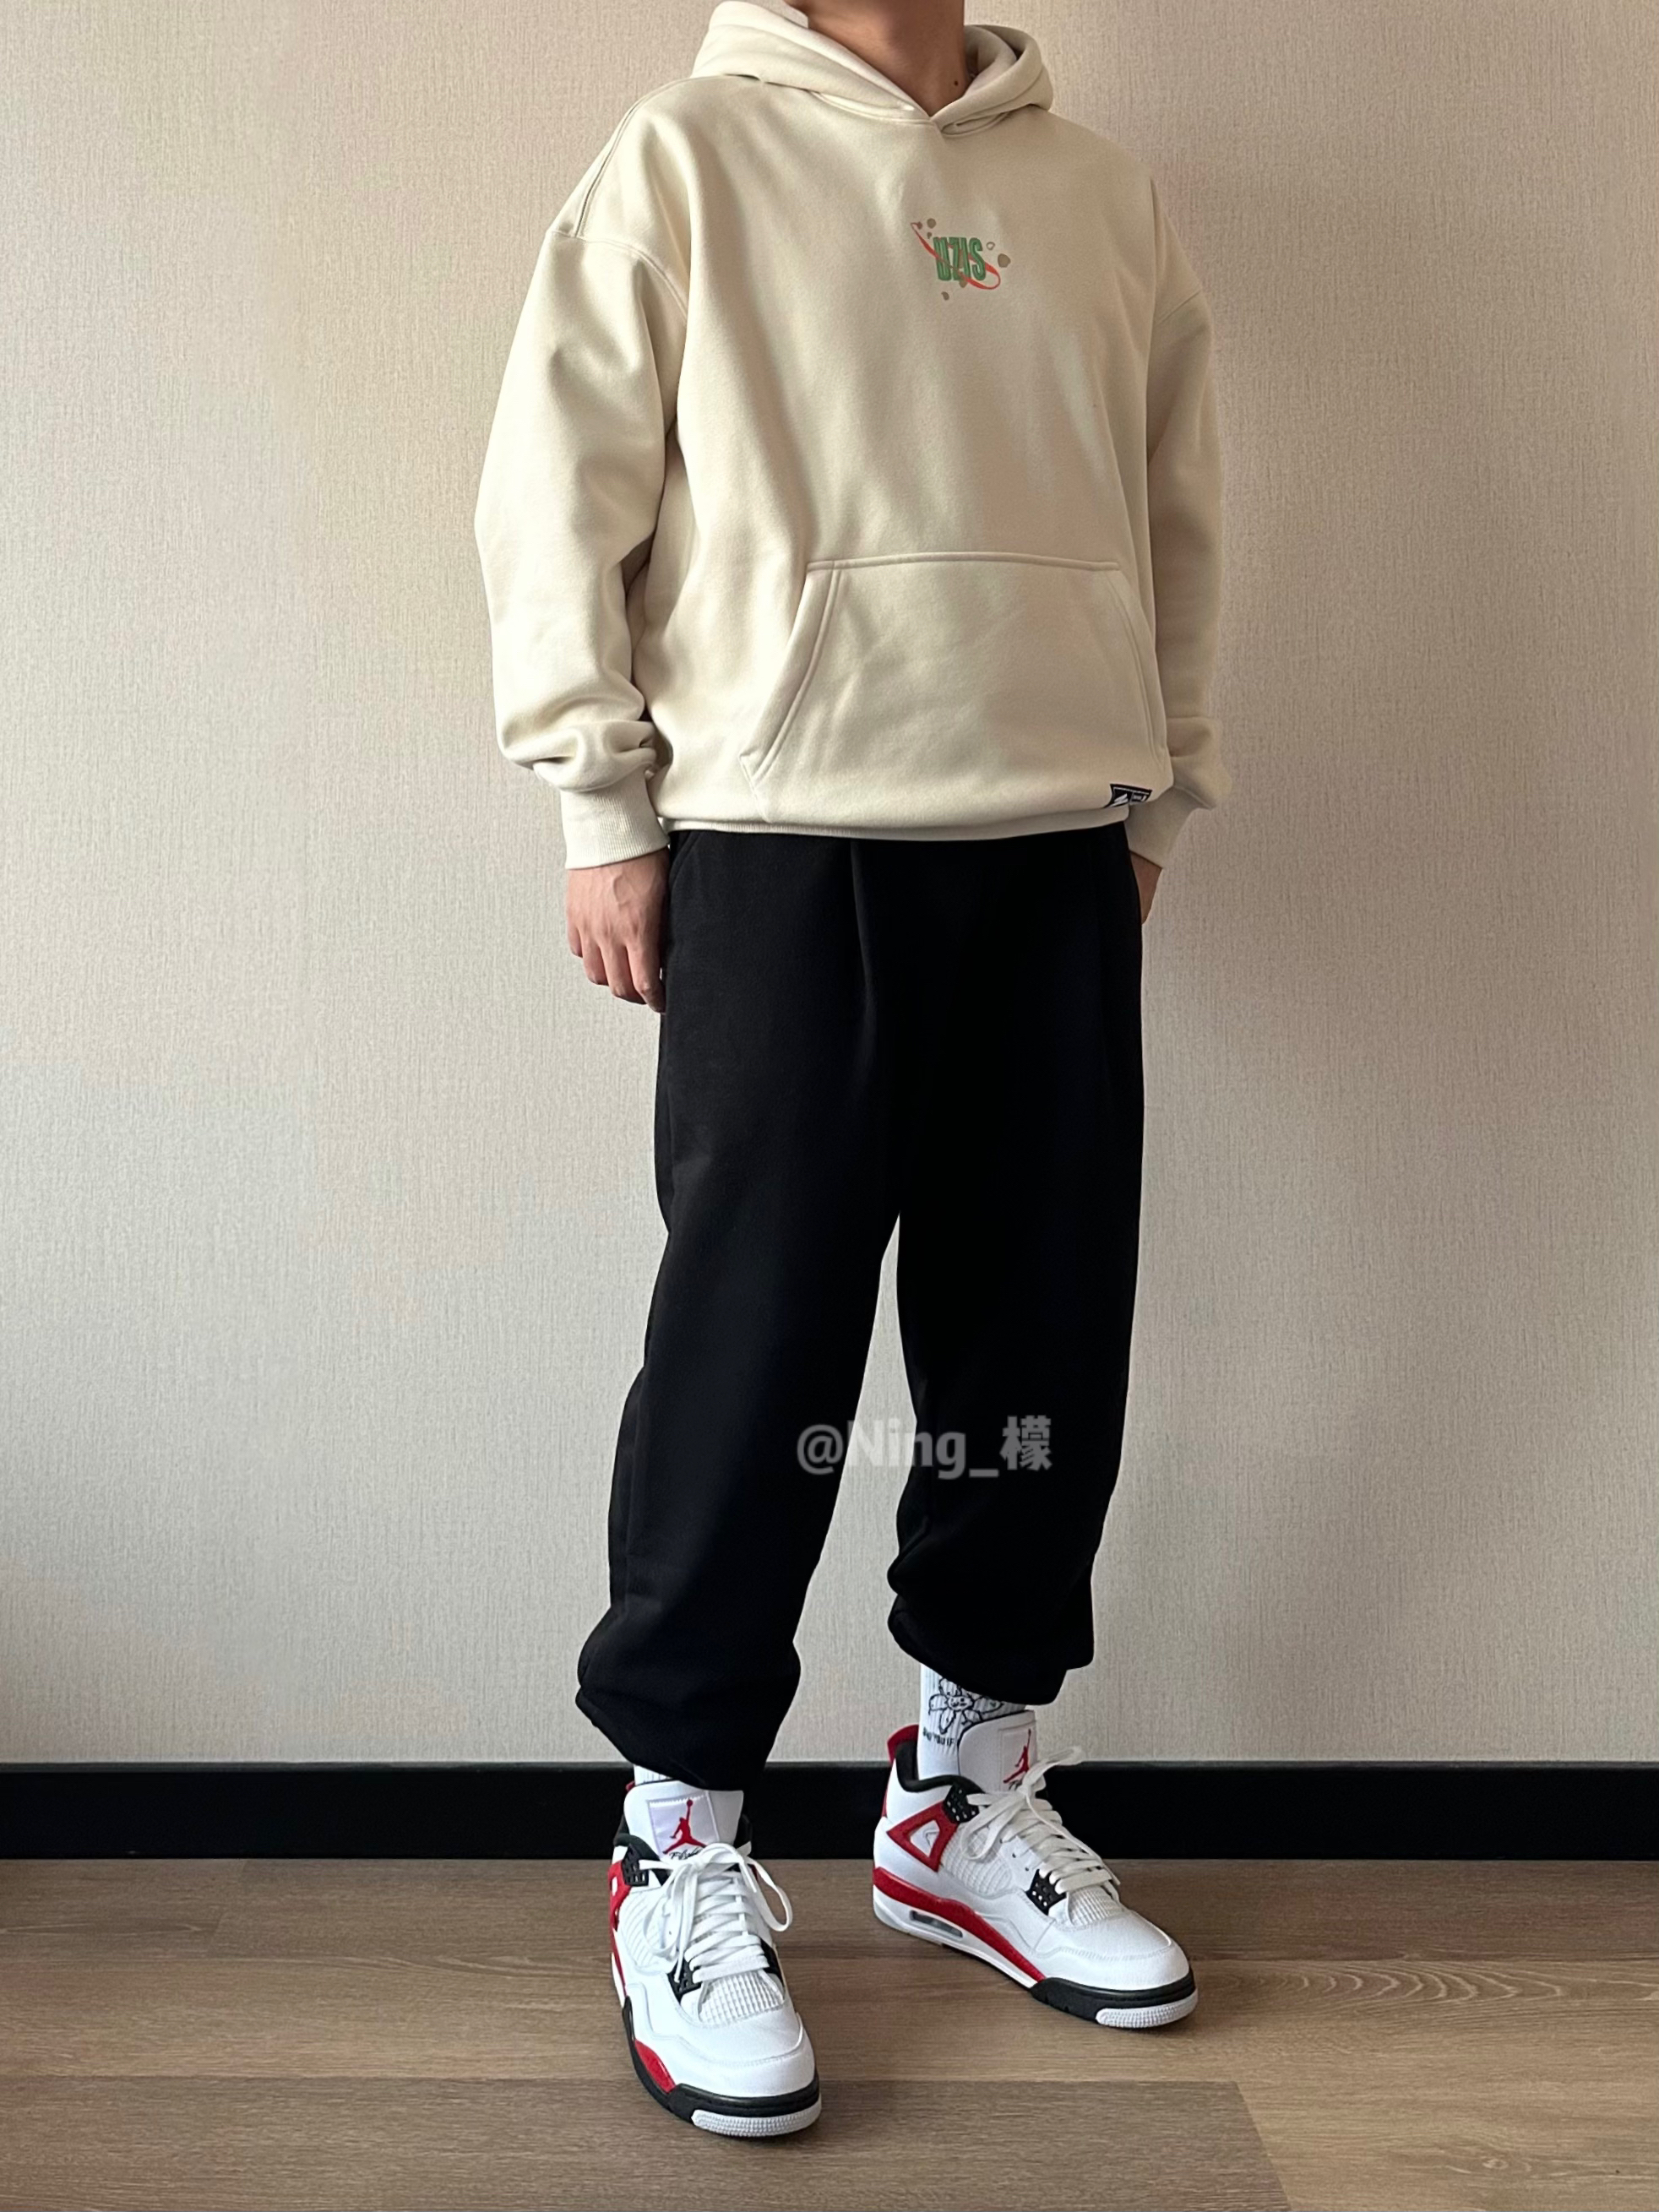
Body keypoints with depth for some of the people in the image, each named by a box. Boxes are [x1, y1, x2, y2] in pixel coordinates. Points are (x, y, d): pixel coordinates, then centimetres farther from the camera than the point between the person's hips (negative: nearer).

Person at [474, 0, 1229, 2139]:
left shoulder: (1103, 197, 15)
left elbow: (1177, 517, 18)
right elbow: (556, 490, -1)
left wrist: (1156, 792, 14)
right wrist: (604, 806, -5)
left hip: (1060, 850, 5)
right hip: (783, 839, -4)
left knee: (1047, 1342, 7)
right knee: (756, 1346, -4)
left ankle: (965, 1795, 25)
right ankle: (681, 1840, 12)